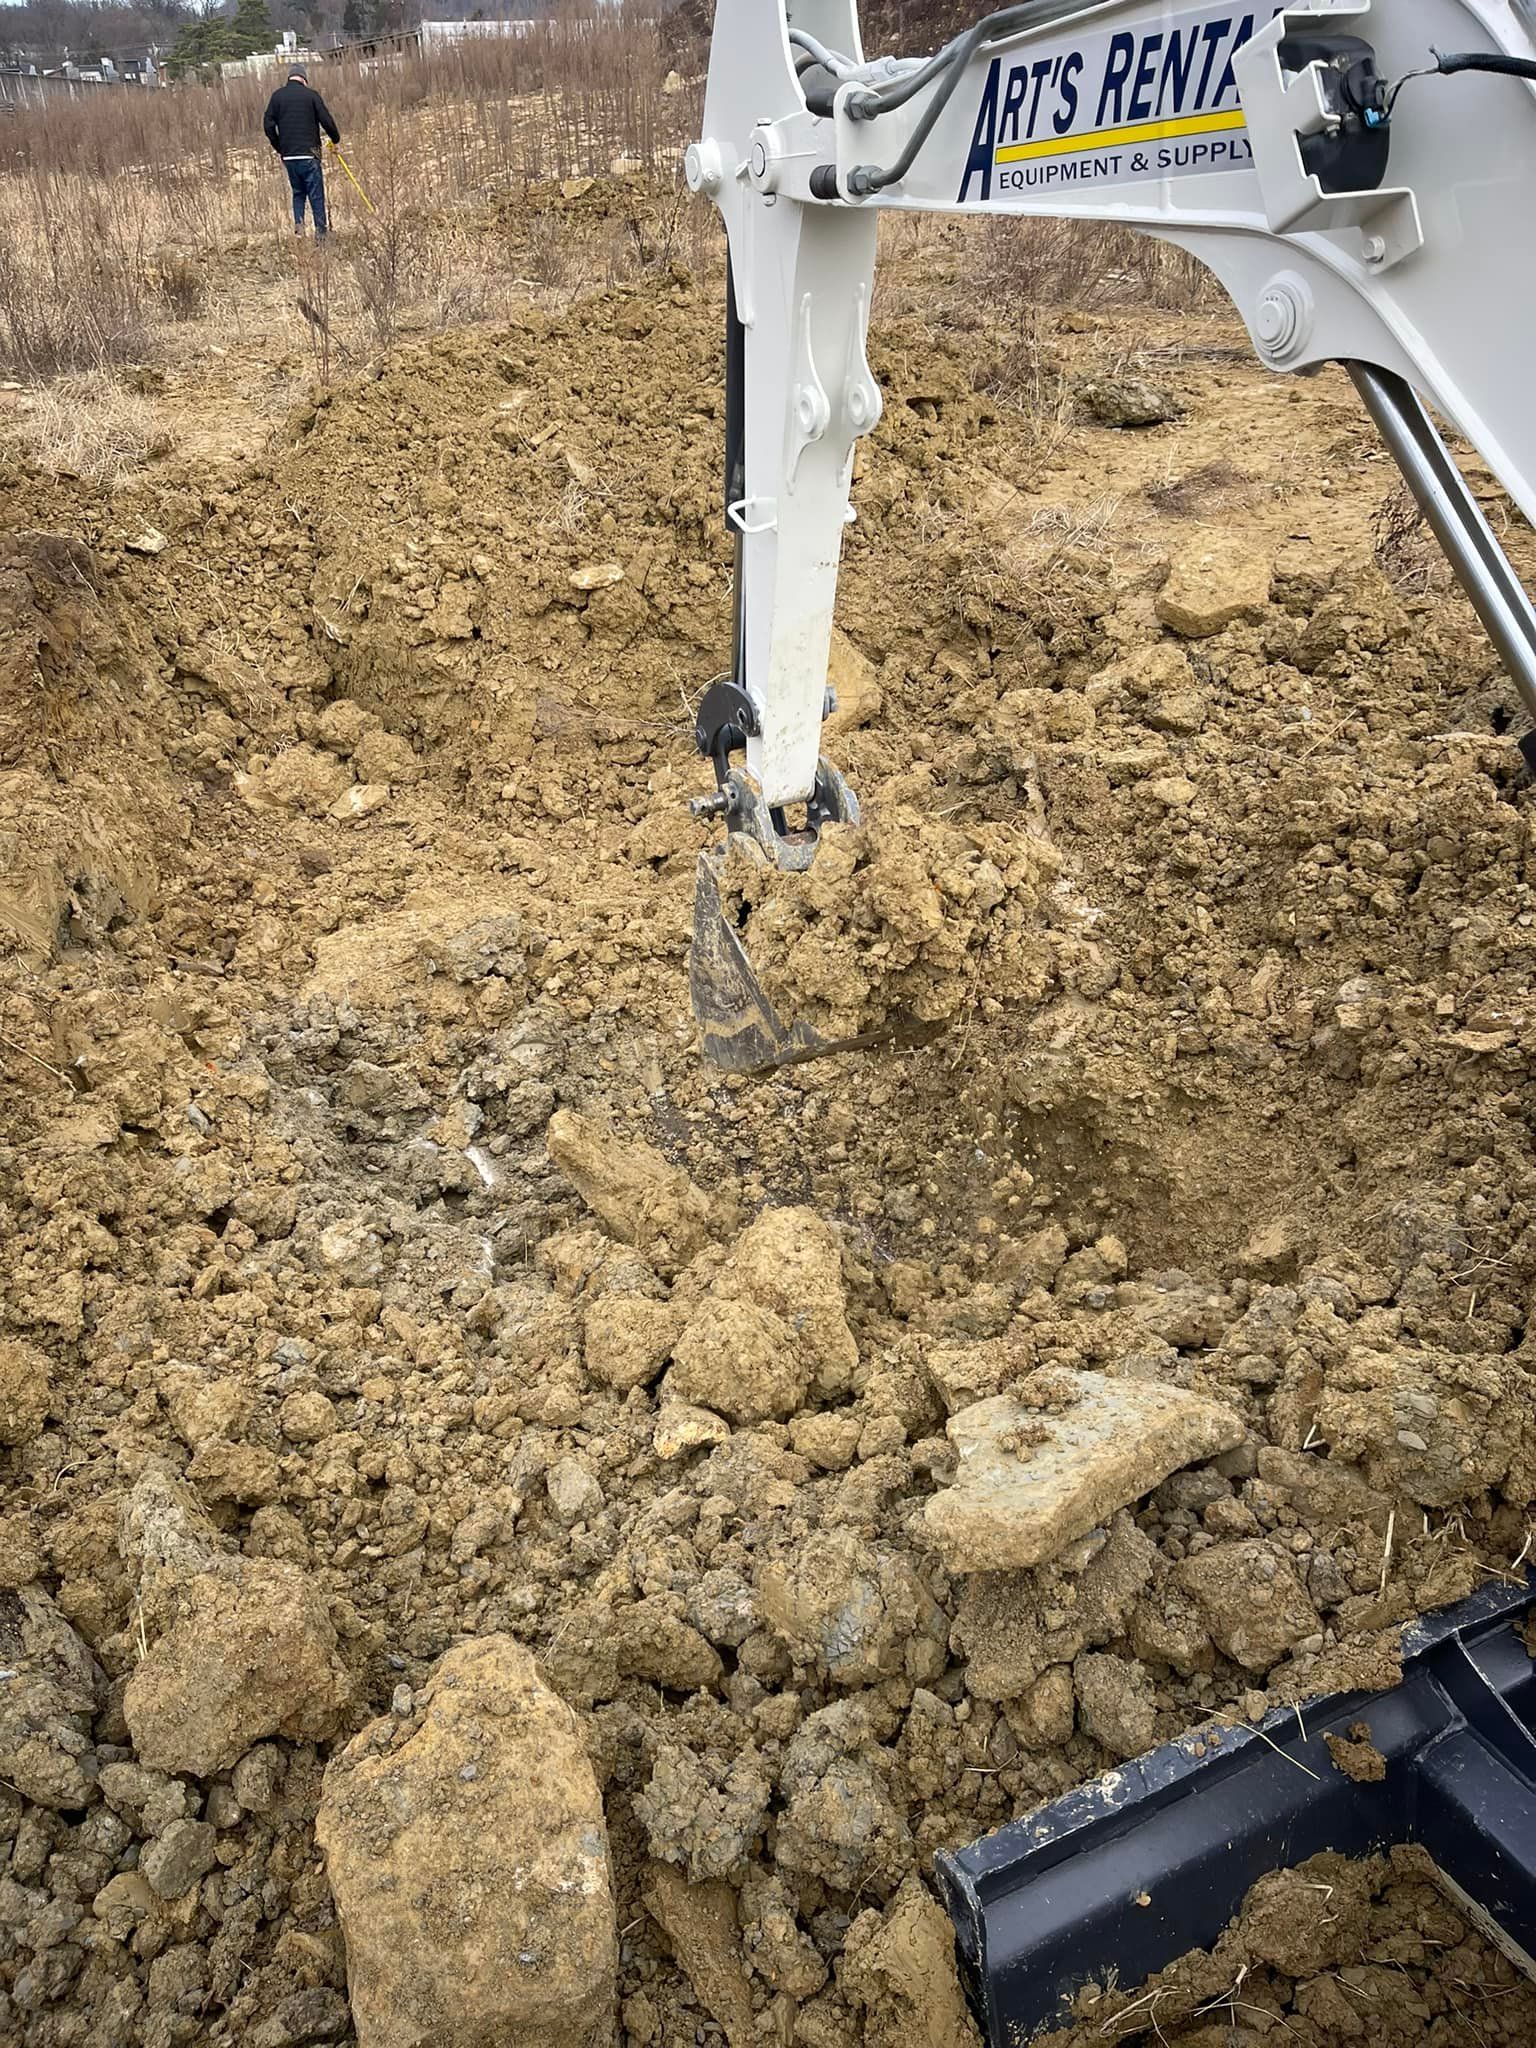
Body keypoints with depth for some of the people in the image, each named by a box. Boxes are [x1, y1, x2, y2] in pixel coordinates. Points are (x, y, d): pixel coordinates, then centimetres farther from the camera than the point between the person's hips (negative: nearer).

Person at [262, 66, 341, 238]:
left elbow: (268, 125, 3)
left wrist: (279, 148, 14)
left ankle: (298, 224, 1)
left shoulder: (277, 96, 8)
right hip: (309, 154, -3)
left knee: (298, 192, 19)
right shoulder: (311, 94, -1)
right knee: (316, 195, 2)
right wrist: (336, 139, 14)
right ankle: (321, 231, -1)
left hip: (288, 156, 3)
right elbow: (326, 121, -4)